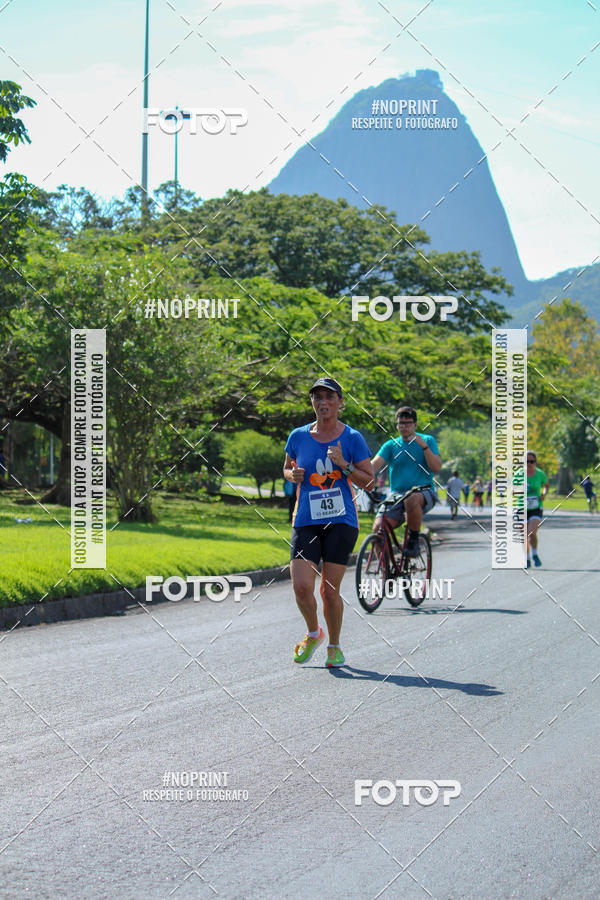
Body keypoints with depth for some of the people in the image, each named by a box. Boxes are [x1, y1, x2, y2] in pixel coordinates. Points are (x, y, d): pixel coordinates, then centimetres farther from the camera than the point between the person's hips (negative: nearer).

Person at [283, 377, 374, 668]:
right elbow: (287, 469, 22)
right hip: (306, 521, 2)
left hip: (341, 522, -2)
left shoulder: (352, 438, 0)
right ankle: (313, 633, 19)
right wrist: (293, 475, -1)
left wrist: (344, 465, -15)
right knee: (301, 587, -10)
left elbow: (369, 482, 0)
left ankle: (334, 645, 19)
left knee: (329, 590, -3)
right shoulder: (298, 436, 6)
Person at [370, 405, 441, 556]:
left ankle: (414, 539, -18)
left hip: (424, 493, -2)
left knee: (412, 499, -40)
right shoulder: (391, 445, 11)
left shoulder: (428, 440, 7)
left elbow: (436, 468, -5)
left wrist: (424, 446, -16)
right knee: (378, 527, -22)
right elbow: (374, 465, -4)